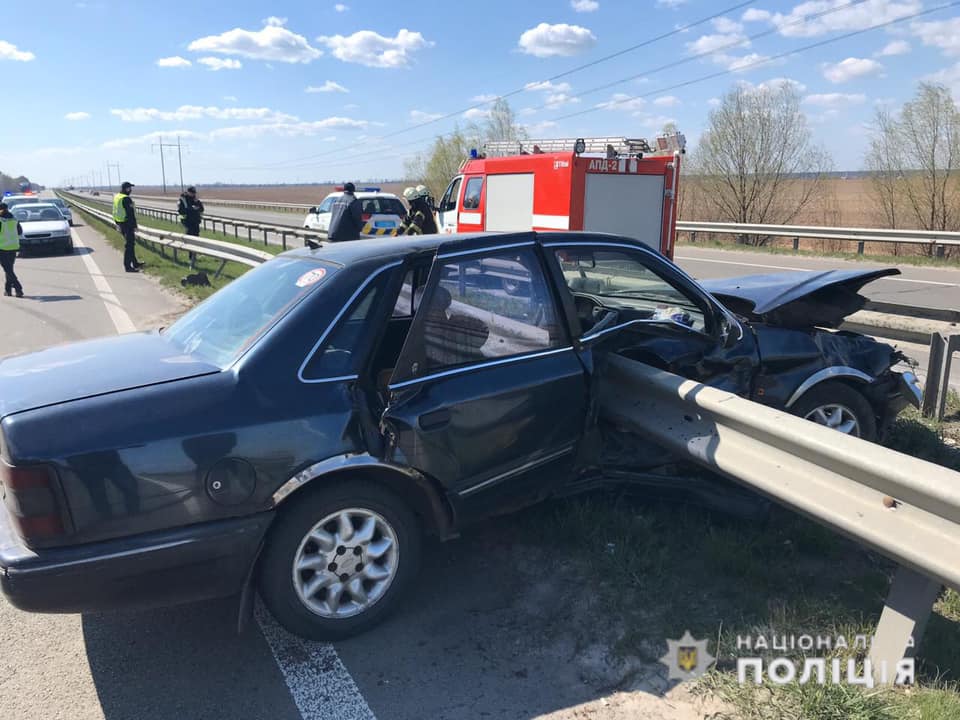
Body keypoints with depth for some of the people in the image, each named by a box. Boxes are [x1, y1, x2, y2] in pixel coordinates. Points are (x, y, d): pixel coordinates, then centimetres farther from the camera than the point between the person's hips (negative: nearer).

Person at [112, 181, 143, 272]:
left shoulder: (116, 197, 11)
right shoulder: (126, 199, -19)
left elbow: (115, 212, 17)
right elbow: (130, 213, -20)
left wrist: (117, 224, 23)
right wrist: (134, 226, -16)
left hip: (120, 223, 10)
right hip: (127, 224, -10)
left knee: (131, 243, 19)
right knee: (129, 244, -5)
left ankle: (135, 263, 29)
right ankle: (128, 266, -3)